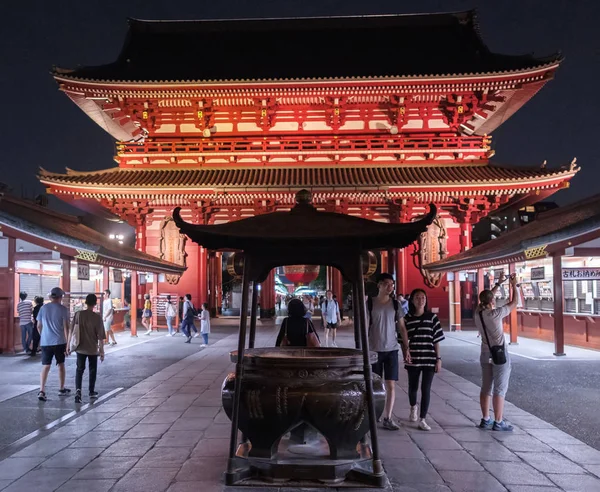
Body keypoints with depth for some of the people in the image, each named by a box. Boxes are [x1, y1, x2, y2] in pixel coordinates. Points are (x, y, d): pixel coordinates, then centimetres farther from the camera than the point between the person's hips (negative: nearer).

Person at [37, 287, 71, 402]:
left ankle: (41, 391, -10)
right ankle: (62, 389, 24)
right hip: (59, 342, -2)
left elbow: (39, 326, 8)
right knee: (61, 365, 14)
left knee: (45, 367, 3)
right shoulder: (63, 309, -7)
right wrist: (67, 344, -8)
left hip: (45, 342, 2)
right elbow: (66, 327, -11)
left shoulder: (43, 308, 3)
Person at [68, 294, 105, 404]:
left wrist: (68, 345, 7)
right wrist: (102, 351, -1)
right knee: (92, 370, 16)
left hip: (80, 348, 1)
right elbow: (101, 337, -10)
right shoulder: (97, 317, -13)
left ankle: (78, 390, -9)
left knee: (79, 369, 11)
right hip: (93, 349, -1)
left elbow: (71, 331, -4)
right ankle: (92, 392, 24)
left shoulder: (78, 314, -7)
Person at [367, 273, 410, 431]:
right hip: (374, 350, -2)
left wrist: (407, 349, 2)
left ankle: (387, 418, 7)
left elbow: (402, 328, 7)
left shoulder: (395, 304, 4)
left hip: (392, 350, 2)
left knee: (391, 385, 0)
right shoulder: (369, 303, -3)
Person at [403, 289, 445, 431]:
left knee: (426, 389, -3)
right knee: (413, 387, 15)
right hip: (413, 359, 1)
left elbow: (437, 340, 1)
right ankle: (413, 407, 45)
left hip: (429, 359, -1)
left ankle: (422, 420, 5)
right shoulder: (407, 318, 1)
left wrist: (438, 359, -2)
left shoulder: (432, 317, 0)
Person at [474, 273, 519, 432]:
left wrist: (498, 284, 21)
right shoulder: (495, 314, -19)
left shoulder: (478, 313, -1)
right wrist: (514, 286, 5)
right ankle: (498, 422, 1)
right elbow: (514, 303, -7)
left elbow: (487, 297, 17)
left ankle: (485, 419, 19)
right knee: (499, 390, -2)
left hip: (485, 354, 7)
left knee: (486, 388, 13)